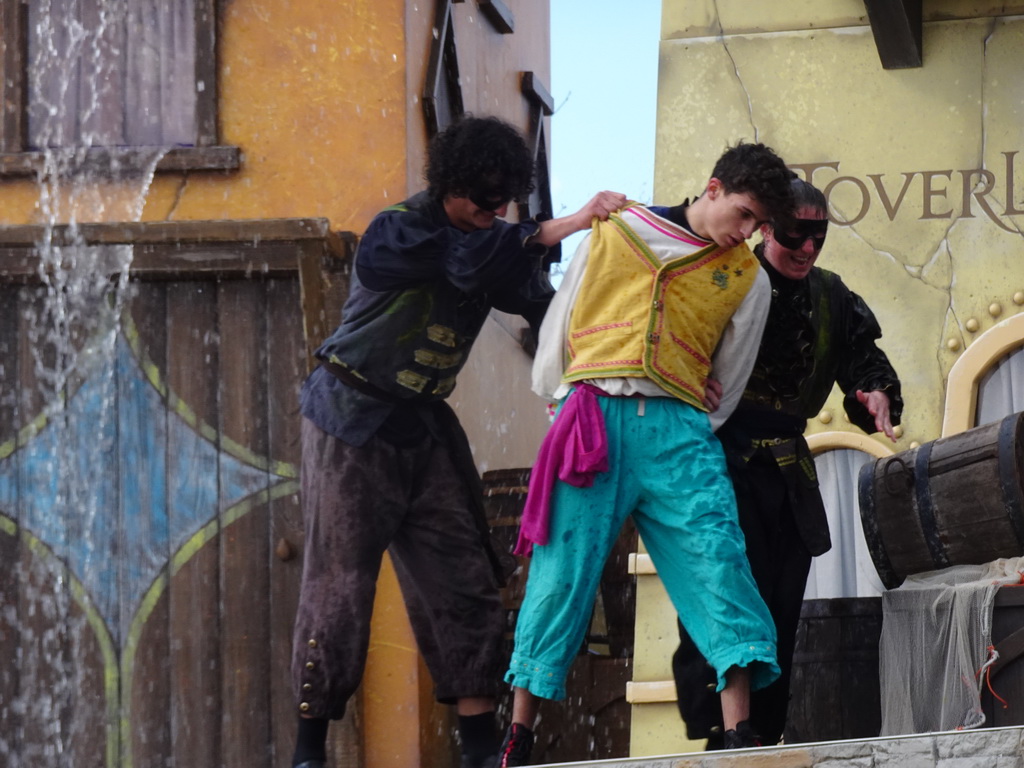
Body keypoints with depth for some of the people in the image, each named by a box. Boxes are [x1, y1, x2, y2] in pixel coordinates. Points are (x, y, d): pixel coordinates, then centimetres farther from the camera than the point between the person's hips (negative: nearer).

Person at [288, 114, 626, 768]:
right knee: (339, 583, -6)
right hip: (352, 421, -6)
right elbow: (473, 260, -32)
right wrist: (573, 223, -37)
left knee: (461, 581, -3)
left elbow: (544, 304, -4)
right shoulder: (397, 233, -16)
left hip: (423, 423, 6)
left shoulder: (494, 245, 5)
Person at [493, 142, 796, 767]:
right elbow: (560, 324, 19)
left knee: (718, 560, -14)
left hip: (678, 430, 1)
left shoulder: (748, 279, 16)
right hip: (593, 419, -1)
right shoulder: (615, 234, 14)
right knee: (562, 570, -3)